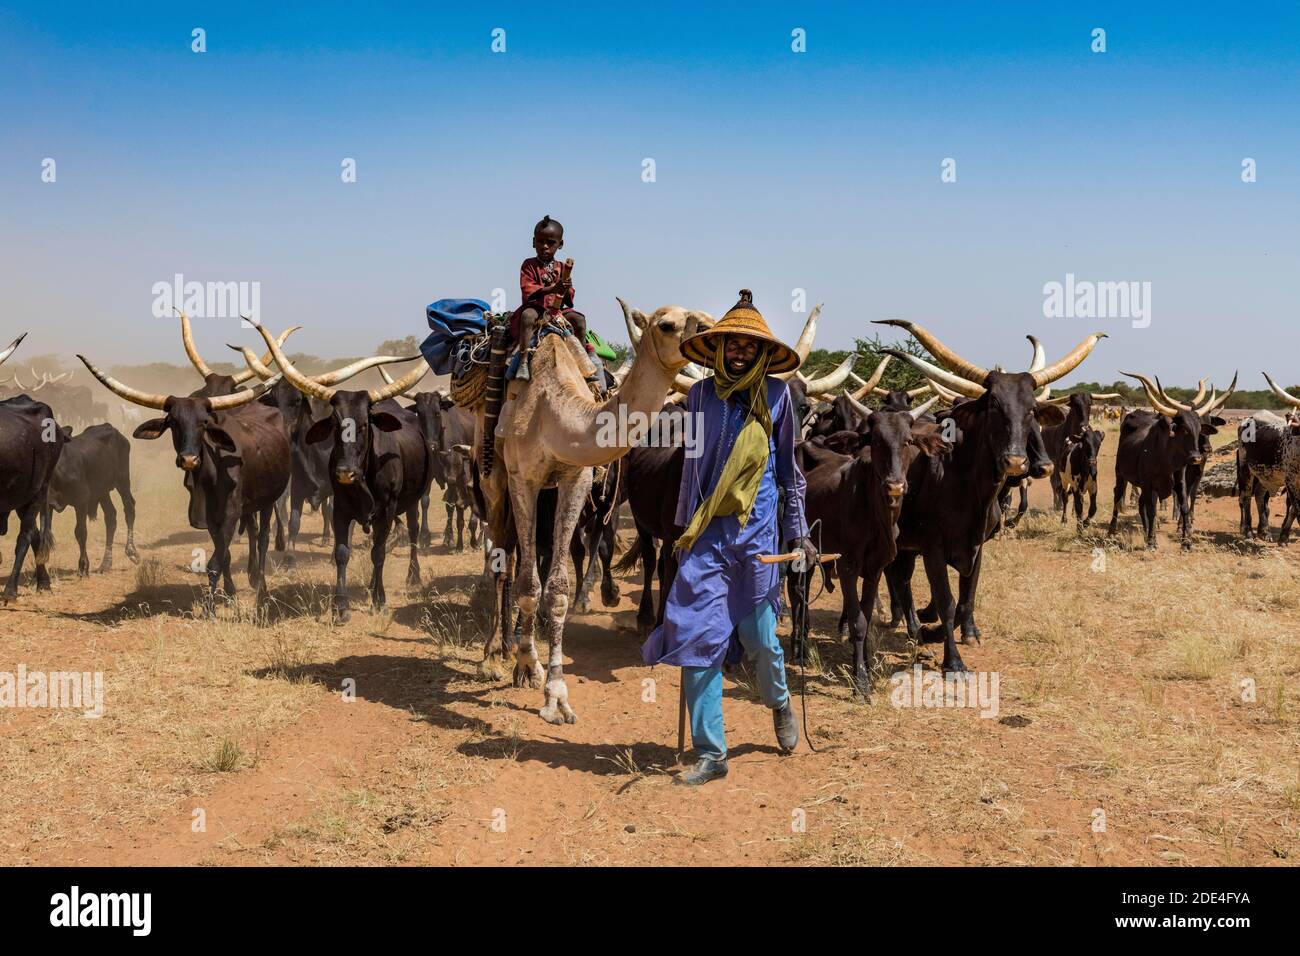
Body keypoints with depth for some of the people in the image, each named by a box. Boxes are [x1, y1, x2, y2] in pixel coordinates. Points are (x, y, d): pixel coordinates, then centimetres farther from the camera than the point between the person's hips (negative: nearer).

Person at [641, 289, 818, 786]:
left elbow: (789, 468, 10)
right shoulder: (701, 394, 5)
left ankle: (779, 703, 39)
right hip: (704, 534, 1)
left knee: (759, 637, 4)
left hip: (756, 532, -1)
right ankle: (710, 753, 2)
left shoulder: (775, 394, 3)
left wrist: (799, 533, 8)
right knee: (698, 636, -6)